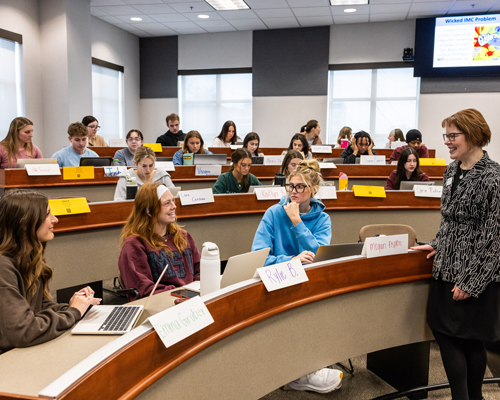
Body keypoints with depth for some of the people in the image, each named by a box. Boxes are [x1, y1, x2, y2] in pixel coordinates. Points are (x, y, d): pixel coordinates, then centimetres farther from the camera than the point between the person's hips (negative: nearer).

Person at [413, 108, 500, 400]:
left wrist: (470, 282, -15)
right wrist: (437, 245, 11)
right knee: (444, 331, 10)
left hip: (477, 275, -7)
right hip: (447, 268, 7)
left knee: (470, 338, 6)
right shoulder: (453, 170, 7)